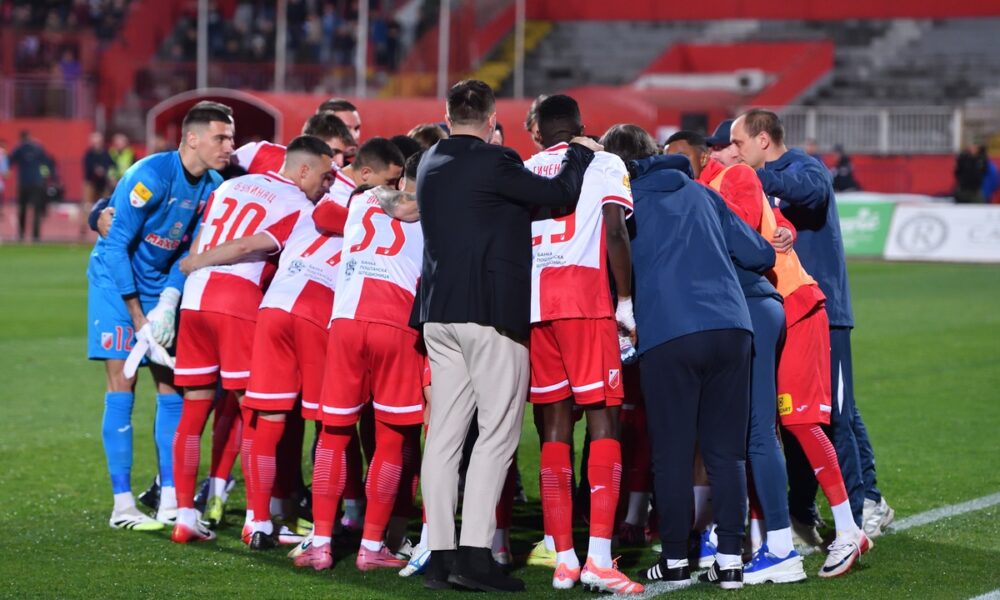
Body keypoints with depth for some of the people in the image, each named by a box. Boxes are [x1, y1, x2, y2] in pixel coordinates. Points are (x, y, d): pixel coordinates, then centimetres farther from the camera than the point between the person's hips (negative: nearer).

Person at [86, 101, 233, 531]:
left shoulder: (213, 187, -4)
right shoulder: (150, 176, -24)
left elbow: (191, 251, 1)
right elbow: (117, 246, -22)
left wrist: (167, 305, -14)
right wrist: (137, 317, -21)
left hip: (160, 287, 7)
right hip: (115, 282, -6)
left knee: (171, 386, 2)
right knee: (122, 385, -9)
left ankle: (170, 503, 6)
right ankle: (122, 507, -5)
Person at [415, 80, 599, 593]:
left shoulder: (431, 163, 13)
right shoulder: (493, 162, -11)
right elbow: (560, 194, -9)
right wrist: (580, 153, 10)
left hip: (439, 311, 8)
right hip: (492, 311, -8)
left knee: (444, 434, 7)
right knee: (497, 433, -5)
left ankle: (439, 555, 6)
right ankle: (475, 554, -11)